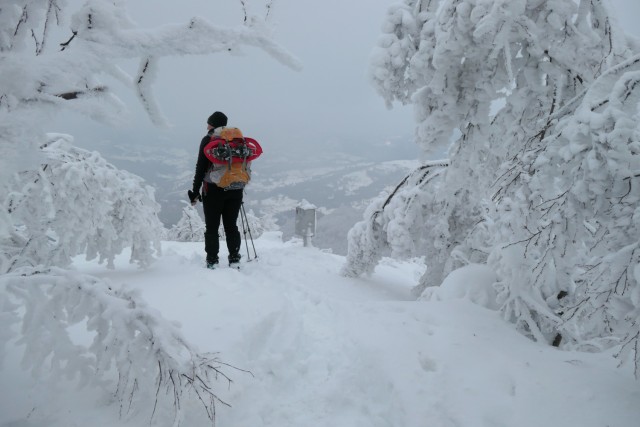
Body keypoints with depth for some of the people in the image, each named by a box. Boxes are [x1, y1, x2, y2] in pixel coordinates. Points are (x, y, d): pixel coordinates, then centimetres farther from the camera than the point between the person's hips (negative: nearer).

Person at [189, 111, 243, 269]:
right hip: (235, 189, 4)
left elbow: (201, 167, -6)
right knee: (231, 225, 10)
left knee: (212, 227, 2)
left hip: (214, 188, -4)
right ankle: (234, 259, 8)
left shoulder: (208, 140, -3)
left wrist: (195, 191, -3)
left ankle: (212, 260, 0)